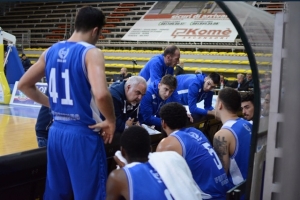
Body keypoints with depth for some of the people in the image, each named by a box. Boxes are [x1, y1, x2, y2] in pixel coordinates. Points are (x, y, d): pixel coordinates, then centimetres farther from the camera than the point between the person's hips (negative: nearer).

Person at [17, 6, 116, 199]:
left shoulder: (51, 51, 7)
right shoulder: (91, 52, -14)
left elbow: (24, 85, 15)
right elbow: (101, 94, -30)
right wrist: (111, 121, -12)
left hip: (57, 131, 7)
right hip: (83, 134, -7)